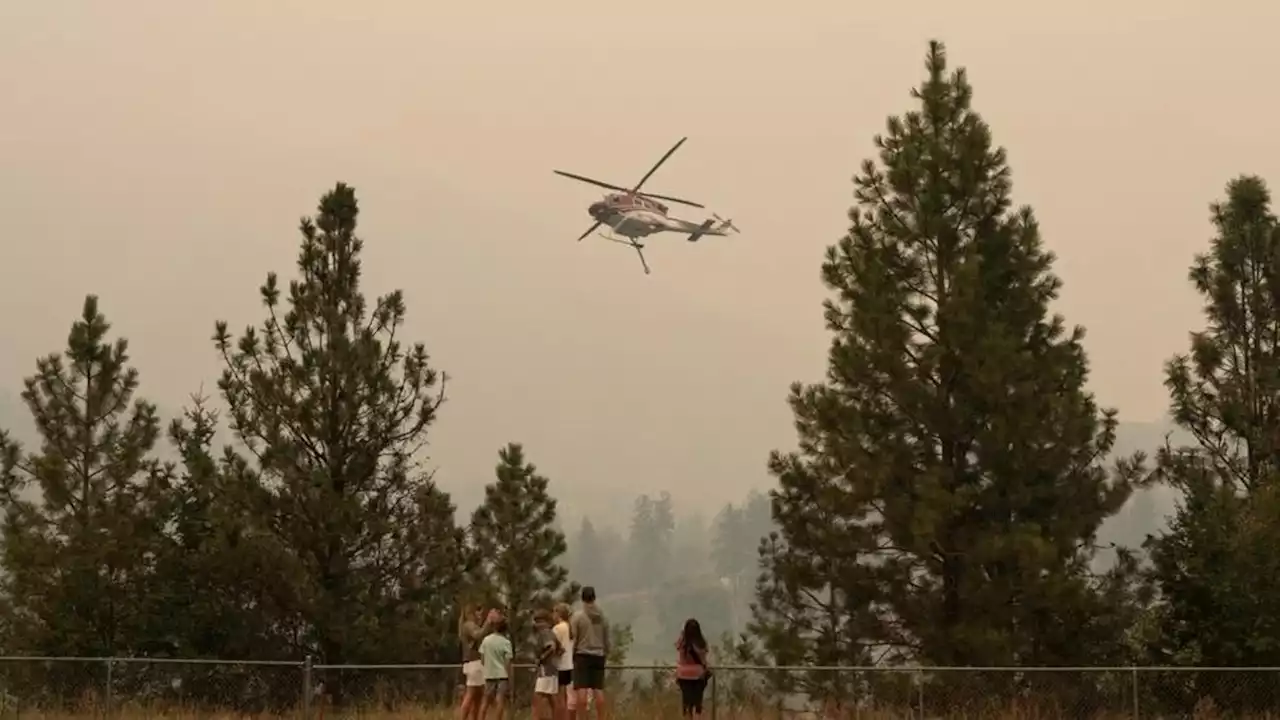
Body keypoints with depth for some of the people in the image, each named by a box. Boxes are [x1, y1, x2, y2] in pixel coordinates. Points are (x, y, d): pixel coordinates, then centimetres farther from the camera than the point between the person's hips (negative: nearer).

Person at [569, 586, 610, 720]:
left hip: (582, 655, -4)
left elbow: (572, 637, -7)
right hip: (598, 655, 4)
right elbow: (606, 638, 10)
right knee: (598, 690, 5)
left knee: (581, 691, -5)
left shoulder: (577, 616, -7)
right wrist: (605, 653, 21)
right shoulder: (602, 616, 5)